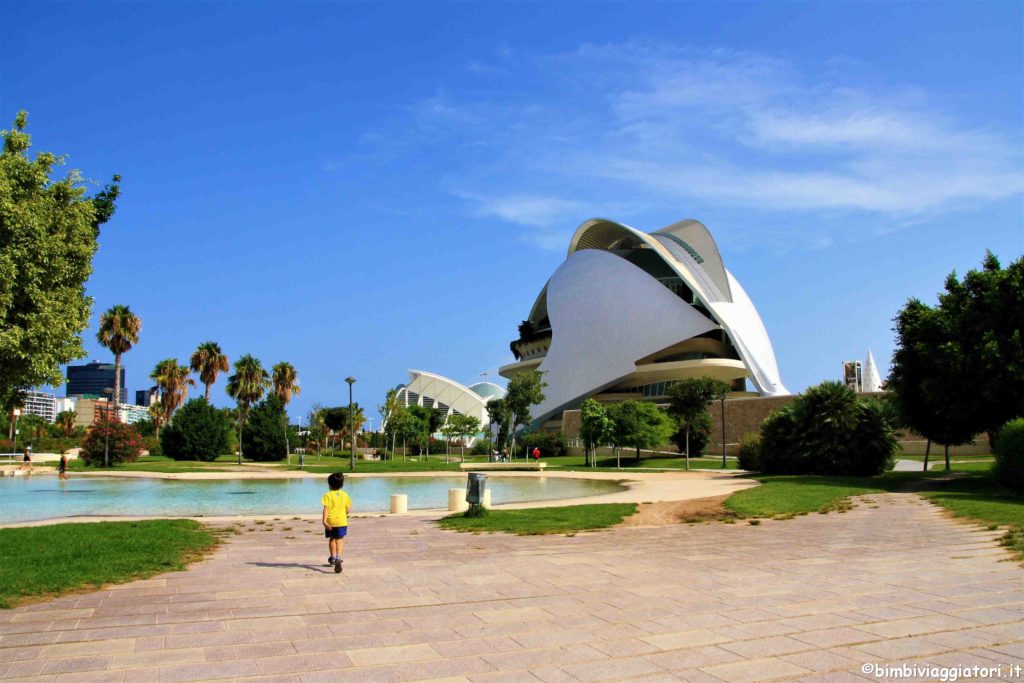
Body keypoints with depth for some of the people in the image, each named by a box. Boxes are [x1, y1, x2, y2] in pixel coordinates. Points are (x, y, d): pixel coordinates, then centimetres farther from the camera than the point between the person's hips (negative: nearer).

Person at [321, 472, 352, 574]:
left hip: (330, 521, -1)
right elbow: (348, 509, 5)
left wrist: (324, 520, -21)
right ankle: (338, 558, -20)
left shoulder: (328, 495, -8)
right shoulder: (345, 495, 2)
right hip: (342, 521, 1)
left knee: (331, 539, 19)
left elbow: (326, 508, -17)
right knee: (340, 540, 3)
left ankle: (333, 557, 35)